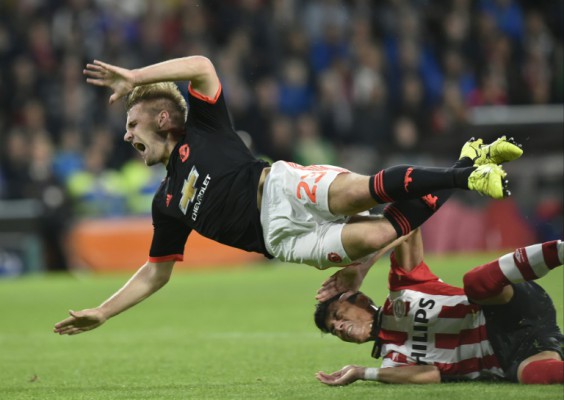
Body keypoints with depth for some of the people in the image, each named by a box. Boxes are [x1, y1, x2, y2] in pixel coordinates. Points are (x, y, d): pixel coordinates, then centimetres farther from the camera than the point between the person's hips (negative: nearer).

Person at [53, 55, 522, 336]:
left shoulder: (201, 131, 12)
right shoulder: (167, 205, 28)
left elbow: (202, 67, -5)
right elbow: (156, 272, 33)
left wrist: (135, 77, -3)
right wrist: (101, 313, 28)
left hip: (283, 188, -4)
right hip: (281, 236, 4)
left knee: (361, 190, -35)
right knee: (373, 237, -24)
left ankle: (468, 168, -27)